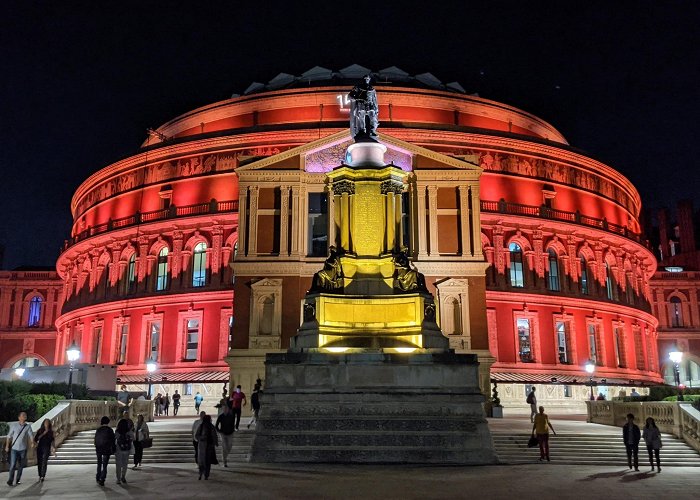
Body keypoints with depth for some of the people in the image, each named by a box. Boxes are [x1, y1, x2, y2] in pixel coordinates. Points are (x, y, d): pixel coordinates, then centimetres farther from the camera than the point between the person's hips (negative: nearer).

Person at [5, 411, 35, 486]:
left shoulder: (28, 426, -1)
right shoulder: (14, 425, -2)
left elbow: (31, 435, -10)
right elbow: (9, 436, 5)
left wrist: (32, 443, -28)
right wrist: (7, 446, 5)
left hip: (23, 449, 1)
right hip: (14, 448, -1)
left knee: (21, 465, 8)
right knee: (13, 465, -9)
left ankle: (18, 480, 19)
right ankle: (10, 480, -2)